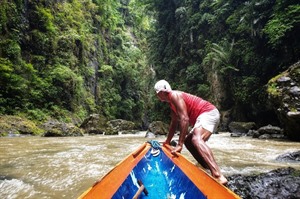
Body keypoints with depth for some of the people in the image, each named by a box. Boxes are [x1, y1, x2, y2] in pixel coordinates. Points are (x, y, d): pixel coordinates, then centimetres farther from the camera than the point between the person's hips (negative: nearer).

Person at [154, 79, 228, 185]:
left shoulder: (174, 95, -13)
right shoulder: (172, 102, 18)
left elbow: (184, 119, -23)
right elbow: (174, 123, 28)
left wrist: (179, 144, -23)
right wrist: (168, 141, 35)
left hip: (208, 113, -11)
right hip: (202, 117, 11)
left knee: (196, 139, -32)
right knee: (188, 141, 17)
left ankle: (218, 176, -46)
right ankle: (210, 169, 17)